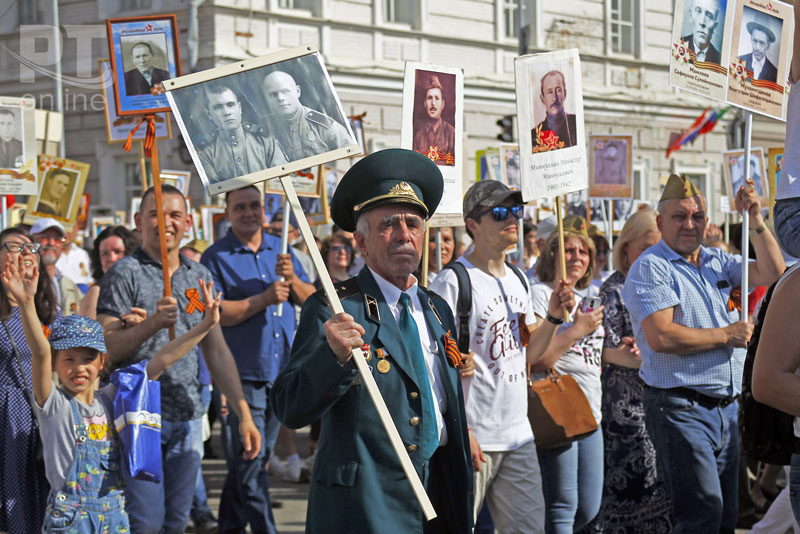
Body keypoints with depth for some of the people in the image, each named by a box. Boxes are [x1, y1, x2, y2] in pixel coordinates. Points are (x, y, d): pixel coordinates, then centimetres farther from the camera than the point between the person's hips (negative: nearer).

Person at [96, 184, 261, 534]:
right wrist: (153, 323, -25)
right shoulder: (124, 275, -4)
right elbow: (103, 350, -11)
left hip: (187, 417, 6)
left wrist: (243, 414, 8)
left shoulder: (200, 278, 13)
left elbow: (217, 351, 15)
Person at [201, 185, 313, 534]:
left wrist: (292, 279, -11)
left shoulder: (280, 249, 11)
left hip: (281, 370, 6)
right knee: (250, 456, -9)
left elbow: (311, 299, 10)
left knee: (259, 454, 13)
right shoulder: (216, 257, -4)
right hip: (244, 371, -5)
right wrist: (264, 299, -21)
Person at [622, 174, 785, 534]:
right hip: (681, 409, -8)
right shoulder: (650, 268, -8)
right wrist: (726, 335, -11)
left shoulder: (717, 261, 14)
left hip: (727, 406, 8)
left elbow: (771, 272, 11)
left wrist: (756, 222, 0)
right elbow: (661, 337, -19)